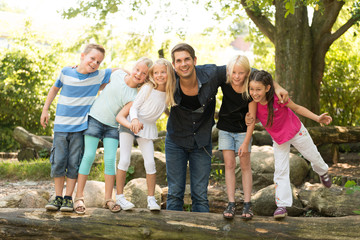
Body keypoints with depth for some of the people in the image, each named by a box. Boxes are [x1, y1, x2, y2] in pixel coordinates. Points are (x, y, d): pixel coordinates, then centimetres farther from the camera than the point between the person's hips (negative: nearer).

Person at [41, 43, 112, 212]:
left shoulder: (99, 76, -2)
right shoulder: (66, 72, 0)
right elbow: (55, 88, 16)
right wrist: (45, 110, 17)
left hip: (80, 127, -1)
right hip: (61, 126, 1)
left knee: (74, 163, -1)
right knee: (58, 162, 2)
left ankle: (68, 198, 10)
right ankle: (58, 197, 13)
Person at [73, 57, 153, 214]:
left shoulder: (135, 96, -5)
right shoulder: (117, 74, -2)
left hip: (112, 126, 1)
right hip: (95, 118, -1)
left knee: (110, 160, -8)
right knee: (89, 155, -7)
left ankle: (108, 199, 3)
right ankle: (79, 197, -3)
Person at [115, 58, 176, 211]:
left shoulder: (169, 93, -2)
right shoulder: (147, 88, -14)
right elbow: (134, 107, -12)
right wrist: (134, 120, -30)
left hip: (147, 128, 3)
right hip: (130, 124, -3)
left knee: (150, 163, -4)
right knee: (124, 160, -7)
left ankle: (151, 199, 3)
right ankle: (119, 196, 2)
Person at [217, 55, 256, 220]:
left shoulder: (250, 90, -22)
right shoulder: (224, 83, -15)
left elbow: (251, 118, -18)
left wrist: (246, 142, -19)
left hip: (243, 130, -2)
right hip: (225, 129, 2)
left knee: (245, 165, 0)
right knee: (229, 164, -1)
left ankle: (247, 204, 4)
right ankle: (231, 203, 0)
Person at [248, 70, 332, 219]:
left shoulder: (278, 98, -33)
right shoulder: (254, 103, -21)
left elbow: (296, 108, -17)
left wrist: (317, 118, -20)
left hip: (296, 132, -2)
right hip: (278, 139, 2)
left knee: (312, 156, 19)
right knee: (280, 171, -2)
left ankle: (322, 172, 54)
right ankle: (282, 205, 3)